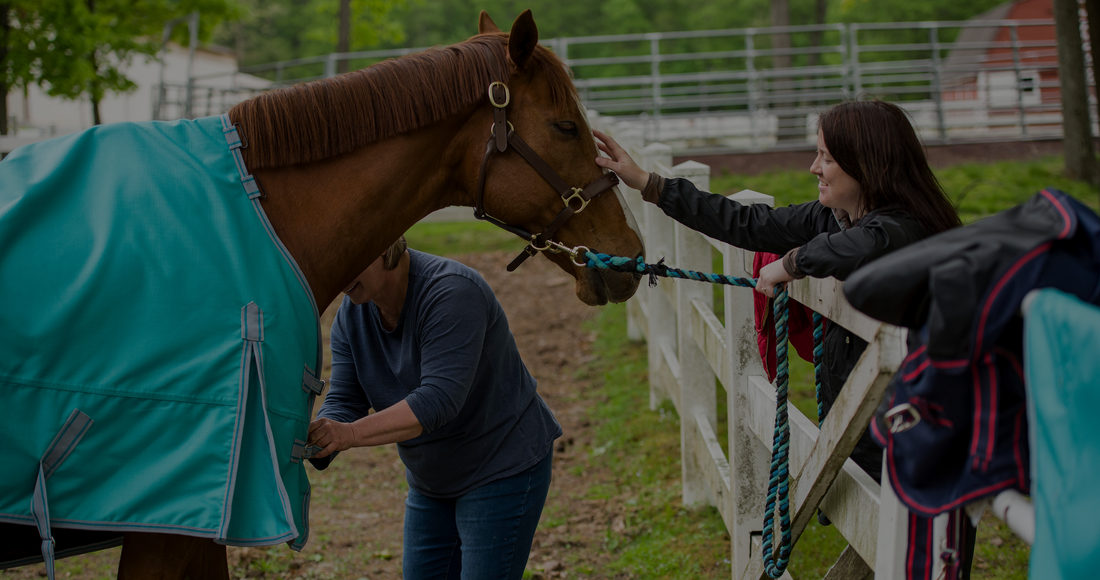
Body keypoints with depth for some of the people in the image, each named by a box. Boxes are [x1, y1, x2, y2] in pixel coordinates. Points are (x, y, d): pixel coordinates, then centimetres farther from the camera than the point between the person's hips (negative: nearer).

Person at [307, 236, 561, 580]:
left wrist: (351, 433, -45)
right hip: (430, 483, 8)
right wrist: (313, 440, -32)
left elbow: (438, 399, -35)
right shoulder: (351, 315, -3)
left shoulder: (451, 293, -26)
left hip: (504, 469, -8)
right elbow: (344, 400, -9)